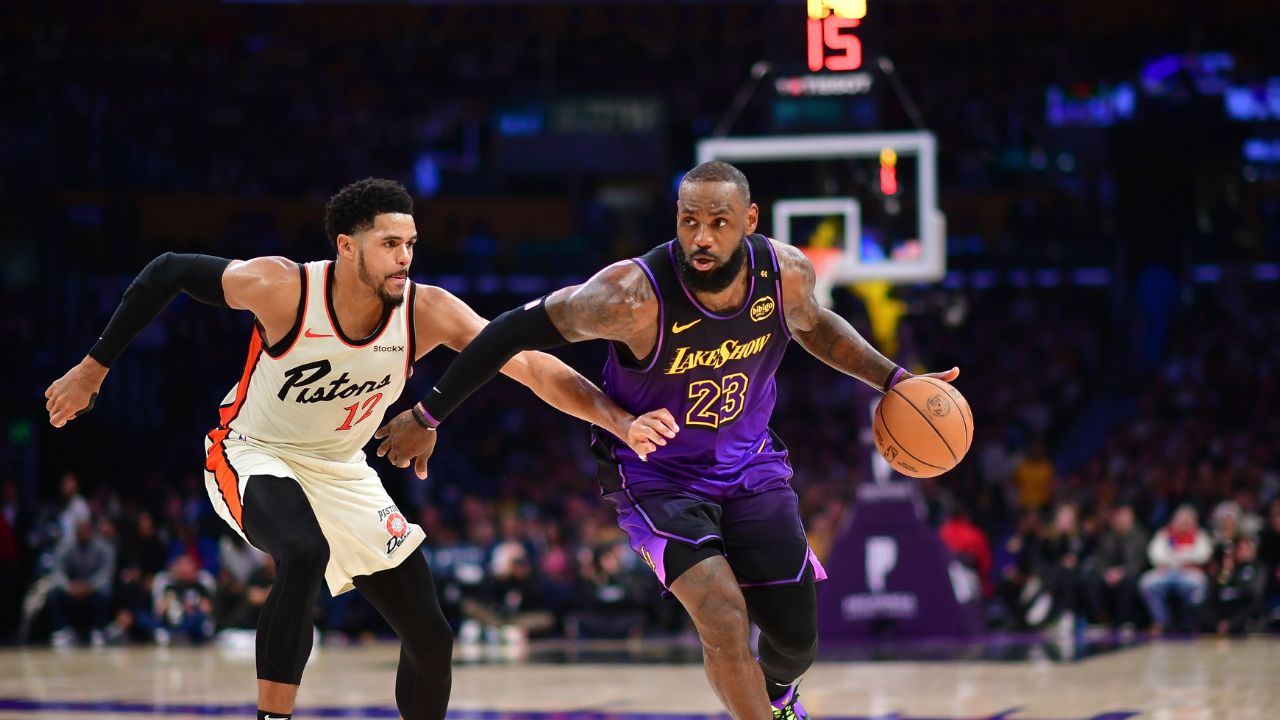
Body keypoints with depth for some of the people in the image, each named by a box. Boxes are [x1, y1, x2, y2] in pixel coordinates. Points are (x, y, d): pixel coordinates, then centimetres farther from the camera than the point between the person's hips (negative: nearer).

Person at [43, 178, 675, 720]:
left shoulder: (427, 312, -20)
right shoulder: (283, 287, -27)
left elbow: (530, 364, -24)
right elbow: (168, 273, -15)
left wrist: (619, 421, -37)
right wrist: (94, 368, -12)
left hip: (341, 473, 5)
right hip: (254, 455, -5)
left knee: (430, 638, 2)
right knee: (305, 555, -38)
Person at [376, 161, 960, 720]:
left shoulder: (787, 274, -17)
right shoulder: (635, 296, -31)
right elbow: (517, 330, -20)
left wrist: (892, 380, 4)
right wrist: (428, 417, -15)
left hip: (749, 465, 4)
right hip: (654, 475, -4)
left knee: (796, 639, 7)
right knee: (723, 616, -26)